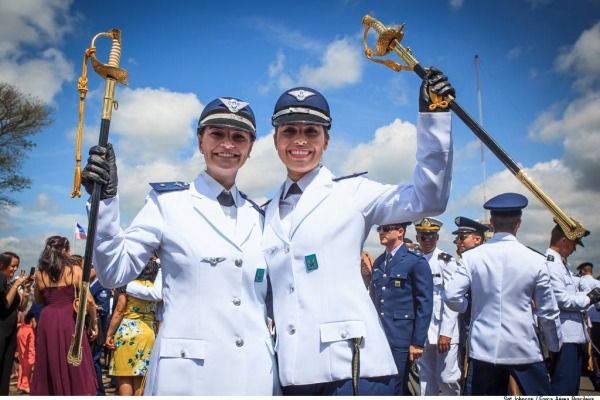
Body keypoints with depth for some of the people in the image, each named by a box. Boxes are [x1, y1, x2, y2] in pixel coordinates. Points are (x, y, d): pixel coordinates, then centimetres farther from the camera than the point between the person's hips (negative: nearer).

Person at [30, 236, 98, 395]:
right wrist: (94, 323, 2)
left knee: (49, 366, 13)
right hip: (69, 320, -3)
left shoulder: (40, 274, 6)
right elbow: (89, 300, -8)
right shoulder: (75, 271, -4)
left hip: (47, 321, 3)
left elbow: (38, 301, 19)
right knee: (76, 368, 4)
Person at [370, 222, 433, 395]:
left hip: (401, 340, -6)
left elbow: (425, 304, -9)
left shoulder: (416, 261, -6)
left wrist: (418, 342, -12)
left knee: (396, 389, 2)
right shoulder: (378, 262, 13)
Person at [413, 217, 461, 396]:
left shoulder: (446, 261, -7)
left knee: (446, 377, -1)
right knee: (426, 378, 11)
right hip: (422, 332, 4)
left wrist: (446, 333, -14)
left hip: (443, 332, -4)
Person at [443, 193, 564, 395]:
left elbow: (451, 296, -10)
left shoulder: (471, 257, -5)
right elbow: (548, 312, 0)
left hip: (484, 348, 2)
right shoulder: (535, 260, -6)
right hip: (524, 350, -1)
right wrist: (554, 346, 15)